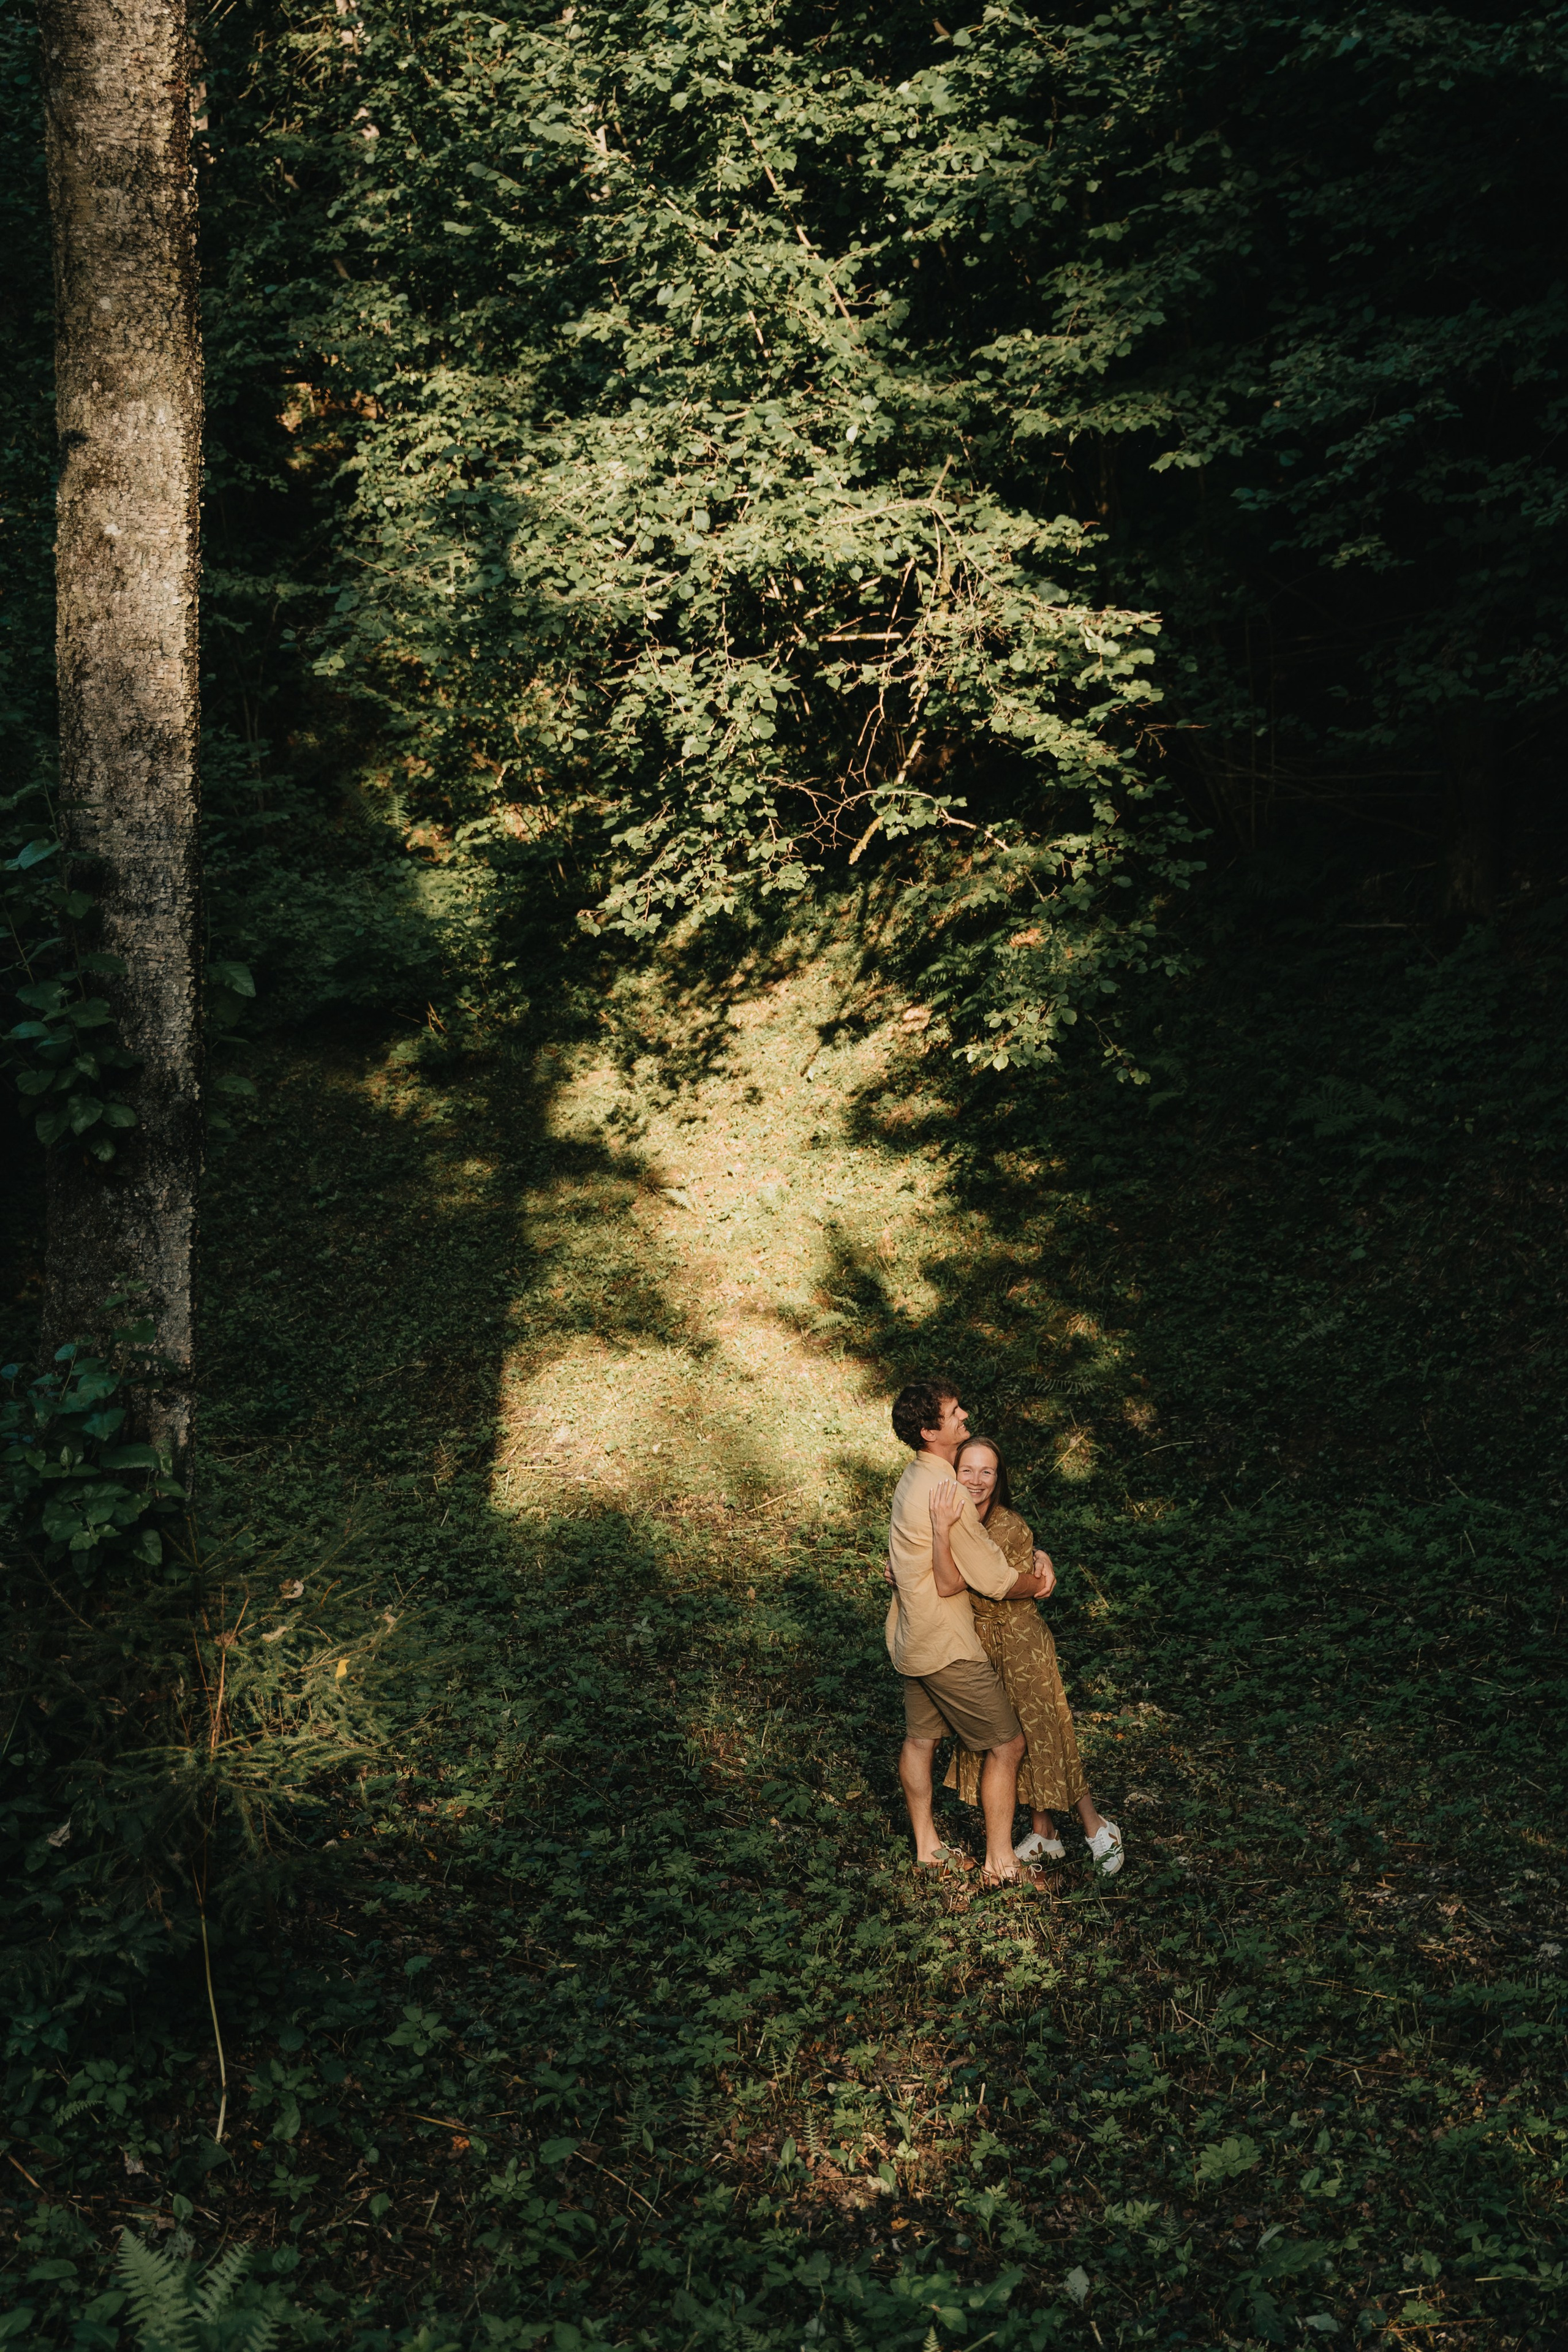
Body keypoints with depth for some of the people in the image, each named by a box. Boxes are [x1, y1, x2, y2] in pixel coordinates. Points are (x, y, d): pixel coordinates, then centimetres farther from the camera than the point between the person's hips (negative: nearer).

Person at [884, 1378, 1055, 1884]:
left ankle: (927, 1847, 32)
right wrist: (1037, 1584, 1)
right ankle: (1001, 1861, 9)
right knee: (1006, 1744, 2)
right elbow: (997, 1581, -21)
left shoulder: (914, 1479, 4)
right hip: (948, 1648, -9)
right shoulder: (945, 1494, -27)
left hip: (913, 1641, 9)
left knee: (920, 1739, 19)